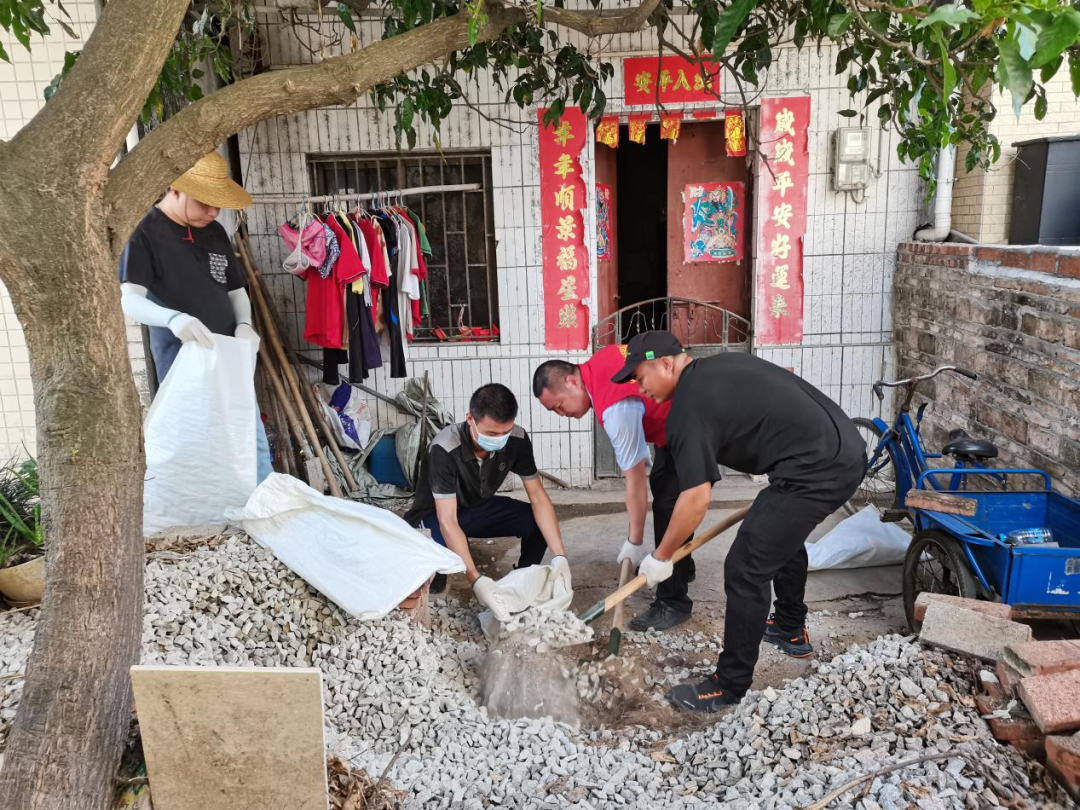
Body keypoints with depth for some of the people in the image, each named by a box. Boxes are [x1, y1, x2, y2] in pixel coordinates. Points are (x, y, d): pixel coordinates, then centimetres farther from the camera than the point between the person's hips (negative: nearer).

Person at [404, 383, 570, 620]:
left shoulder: (517, 440, -21)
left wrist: (560, 556, -28)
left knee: (540, 522, -20)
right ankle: (431, 587, -2)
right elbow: (447, 521, -38)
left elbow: (538, 497, -16)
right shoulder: (444, 449, -35)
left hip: (479, 507, 4)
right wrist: (476, 580, -47)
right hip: (435, 515, -4)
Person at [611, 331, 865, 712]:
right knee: (782, 535, 30)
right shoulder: (723, 363, 15)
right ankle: (792, 630, 48)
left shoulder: (689, 410, -12)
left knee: (745, 570, -5)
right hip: (847, 449, 11)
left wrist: (660, 557, -3)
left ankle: (729, 687, 6)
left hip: (816, 470, -10)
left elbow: (696, 499, -16)